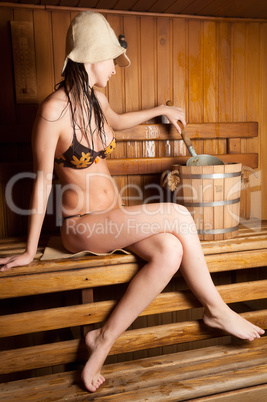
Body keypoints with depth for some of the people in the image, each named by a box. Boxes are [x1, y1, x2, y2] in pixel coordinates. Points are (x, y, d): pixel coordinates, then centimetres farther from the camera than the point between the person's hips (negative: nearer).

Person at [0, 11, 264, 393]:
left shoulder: (95, 98, 7)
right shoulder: (54, 110, -16)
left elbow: (116, 122, 31)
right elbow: (43, 181, -13)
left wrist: (160, 109, 37)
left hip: (112, 216, 7)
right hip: (81, 226, -7)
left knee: (170, 251, -22)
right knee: (179, 216, -21)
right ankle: (216, 310, -1)